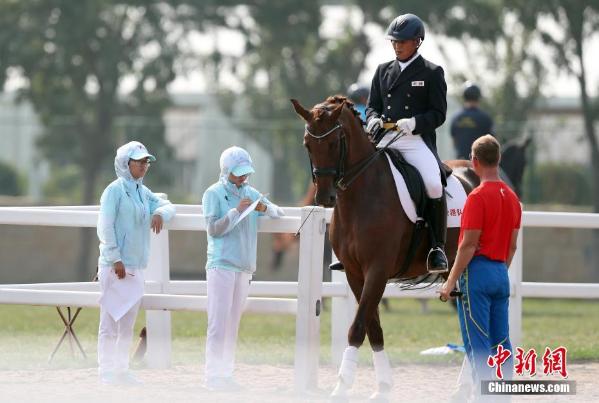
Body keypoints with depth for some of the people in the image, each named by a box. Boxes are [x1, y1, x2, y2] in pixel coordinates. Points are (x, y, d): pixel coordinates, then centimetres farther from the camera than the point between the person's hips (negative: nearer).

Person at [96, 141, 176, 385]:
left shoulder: (143, 192, 15)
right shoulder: (115, 190, -8)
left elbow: (167, 206, 22)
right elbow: (105, 227, -14)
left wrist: (160, 213, -3)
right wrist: (115, 259, -19)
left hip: (136, 267, 8)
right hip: (115, 265, -8)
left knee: (127, 324, 12)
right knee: (110, 321, -6)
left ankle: (121, 371, 19)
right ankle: (106, 372, -4)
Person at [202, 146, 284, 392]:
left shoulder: (250, 193, 12)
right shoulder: (214, 194, -3)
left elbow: (279, 214, 13)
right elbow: (213, 229, -10)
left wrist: (265, 208, -9)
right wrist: (237, 211, -20)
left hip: (244, 267, 6)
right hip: (221, 266, -6)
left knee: (233, 323, 8)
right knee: (218, 323, -9)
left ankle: (226, 373, 11)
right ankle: (213, 375, -8)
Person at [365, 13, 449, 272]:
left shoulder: (432, 73, 5)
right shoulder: (383, 71, 18)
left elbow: (438, 114, 0)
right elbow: (372, 105, 21)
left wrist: (414, 123, -18)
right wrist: (374, 120, -3)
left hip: (417, 141, -5)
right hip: (385, 140, 5)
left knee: (434, 185, -28)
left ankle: (437, 248, -16)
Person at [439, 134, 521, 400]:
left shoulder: (478, 197, -13)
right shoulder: (512, 198, 10)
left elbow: (469, 244, -16)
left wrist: (451, 282, -11)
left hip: (477, 271, -7)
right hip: (501, 273, 7)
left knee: (477, 344, -6)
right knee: (501, 341, 9)